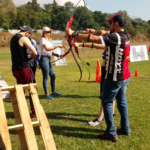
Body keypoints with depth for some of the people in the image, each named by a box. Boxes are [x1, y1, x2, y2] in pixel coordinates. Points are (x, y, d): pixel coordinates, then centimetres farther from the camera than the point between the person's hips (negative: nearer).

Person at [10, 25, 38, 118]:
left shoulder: (13, 38, 16)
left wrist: (26, 56, 8)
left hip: (15, 69, 8)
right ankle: (34, 112, 6)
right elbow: (35, 53, -20)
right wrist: (30, 58, -1)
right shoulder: (24, 38, -11)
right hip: (23, 68, -8)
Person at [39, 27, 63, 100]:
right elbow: (47, 49, -24)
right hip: (44, 59, -9)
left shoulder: (48, 40, 20)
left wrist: (57, 55, 7)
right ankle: (47, 94, 3)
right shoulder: (43, 40, -8)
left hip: (48, 59, 9)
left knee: (53, 76, 13)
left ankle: (53, 92, 25)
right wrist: (56, 46, -26)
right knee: (46, 77, -4)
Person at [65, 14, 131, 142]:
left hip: (115, 77, -9)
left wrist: (73, 34, -18)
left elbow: (93, 39, -25)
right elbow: (106, 34, 18)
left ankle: (111, 133, 9)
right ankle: (125, 129, 30)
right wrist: (94, 31, 13)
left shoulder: (115, 37, -22)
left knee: (107, 103, 3)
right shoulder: (125, 36, 5)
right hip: (124, 76, 9)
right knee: (122, 101, 19)